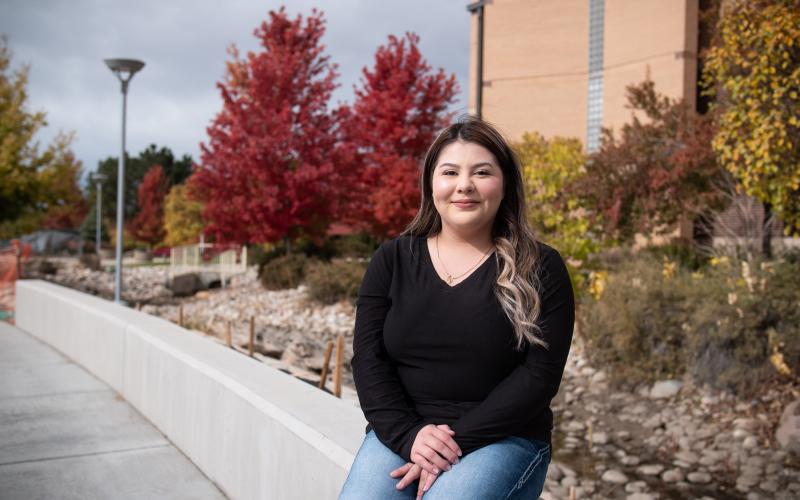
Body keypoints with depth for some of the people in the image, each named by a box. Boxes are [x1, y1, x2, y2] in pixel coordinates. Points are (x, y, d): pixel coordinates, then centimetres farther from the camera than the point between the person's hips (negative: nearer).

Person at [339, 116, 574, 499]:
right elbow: (369, 361, 1)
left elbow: (540, 374, -8)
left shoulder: (540, 269, -1)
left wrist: (458, 442, -15)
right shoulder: (392, 260, 6)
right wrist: (408, 435, -14)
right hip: (400, 435, 2)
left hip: (503, 439, -2)